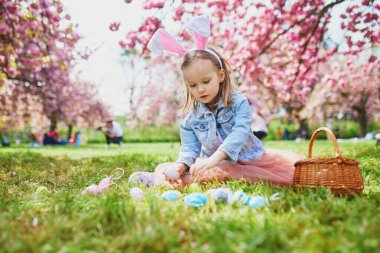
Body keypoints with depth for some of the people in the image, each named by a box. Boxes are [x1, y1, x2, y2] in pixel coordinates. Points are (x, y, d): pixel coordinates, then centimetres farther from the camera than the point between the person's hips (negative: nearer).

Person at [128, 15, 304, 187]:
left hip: (249, 159, 0)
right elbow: (189, 148, -3)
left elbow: (240, 133, -25)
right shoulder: (191, 119, -1)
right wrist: (180, 165, -27)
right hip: (215, 165, 1)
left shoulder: (239, 102, -12)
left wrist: (214, 158, -39)